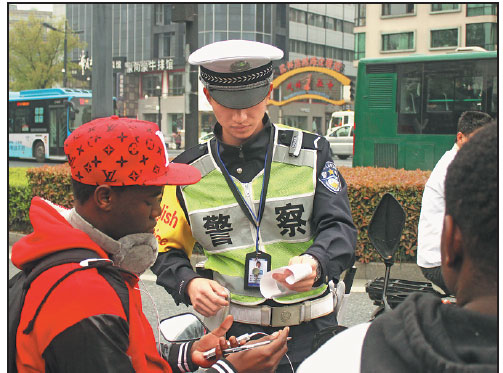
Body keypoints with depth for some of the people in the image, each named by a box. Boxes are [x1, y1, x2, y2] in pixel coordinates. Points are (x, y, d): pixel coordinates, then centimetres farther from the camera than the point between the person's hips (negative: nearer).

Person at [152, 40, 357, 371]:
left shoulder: (311, 153, 0)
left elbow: (339, 226, -7)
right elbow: (167, 249, 9)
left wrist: (315, 262, -28)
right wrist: (189, 284, -13)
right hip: (229, 331, 0)